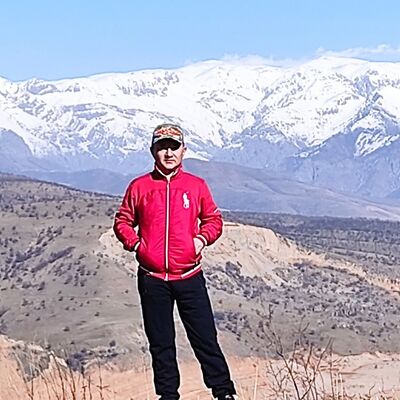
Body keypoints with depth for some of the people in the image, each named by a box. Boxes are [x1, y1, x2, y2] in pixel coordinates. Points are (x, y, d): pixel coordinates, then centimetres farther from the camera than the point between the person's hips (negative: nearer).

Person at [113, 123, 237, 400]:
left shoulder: (196, 185, 5)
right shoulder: (140, 187, 4)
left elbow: (213, 219, 14)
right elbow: (122, 221, 11)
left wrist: (202, 239, -5)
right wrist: (135, 244, -6)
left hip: (189, 276, 0)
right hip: (152, 279, 1)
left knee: (205, 336, -1)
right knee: (161, 343, 8)